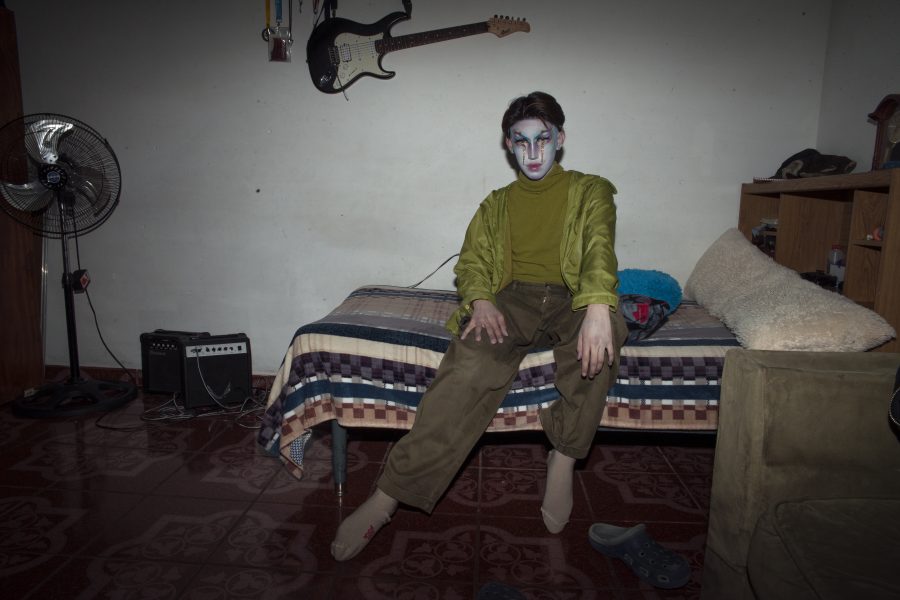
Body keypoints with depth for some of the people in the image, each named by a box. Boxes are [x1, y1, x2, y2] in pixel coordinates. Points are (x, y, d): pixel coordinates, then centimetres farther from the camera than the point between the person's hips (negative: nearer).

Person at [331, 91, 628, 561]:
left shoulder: (589, 191, 13)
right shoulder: (496, 204, 23)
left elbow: (599, 249, -6)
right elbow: (471, 262, 11)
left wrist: (597, 307, -29)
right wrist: (480, 301, -15)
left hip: (570, 299, 0)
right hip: (514, 298, 1)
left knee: (601, 336, -38)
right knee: (474, 357, -33)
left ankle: (564, 457, -20)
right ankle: (388, 495, -36)